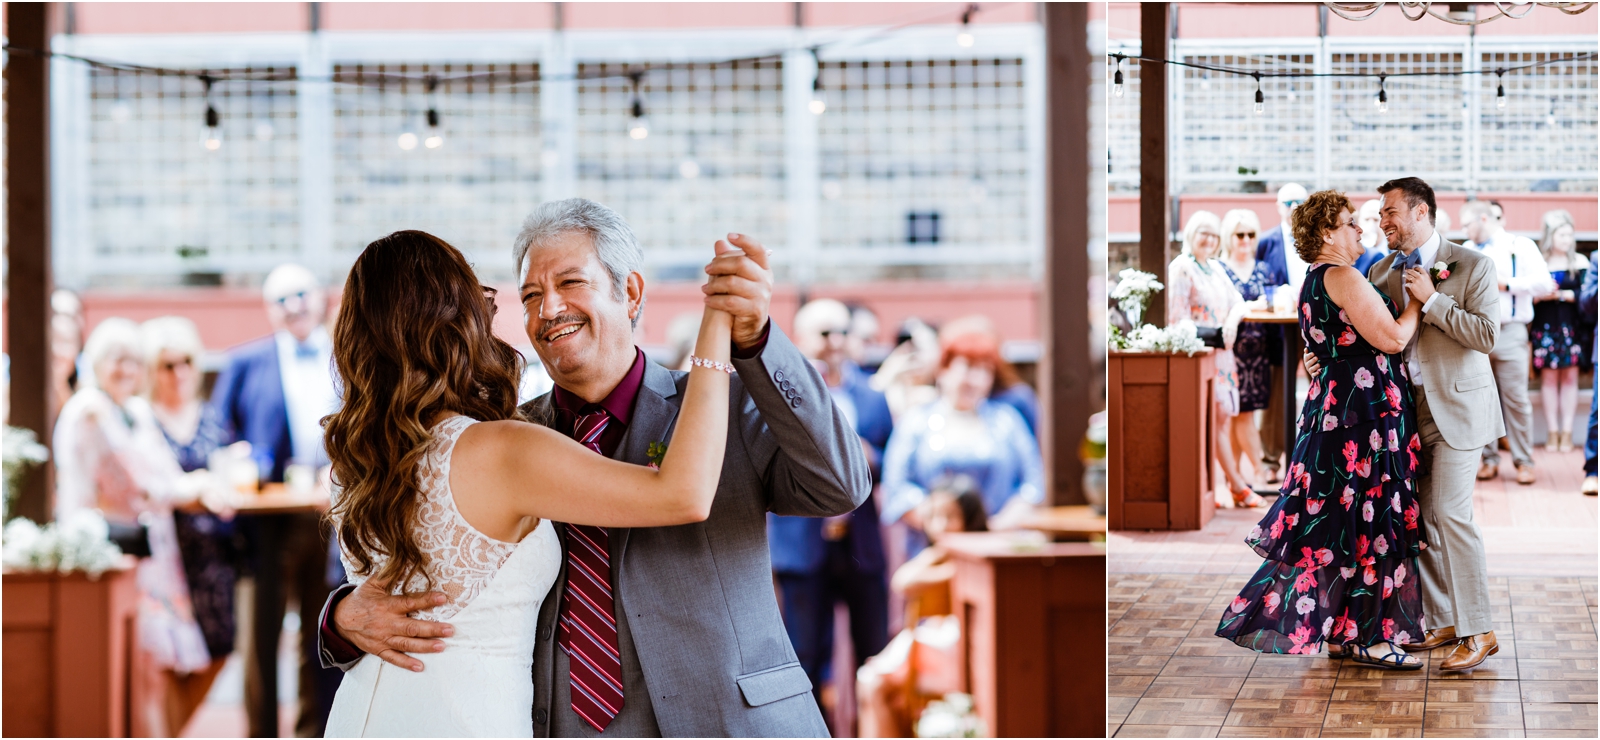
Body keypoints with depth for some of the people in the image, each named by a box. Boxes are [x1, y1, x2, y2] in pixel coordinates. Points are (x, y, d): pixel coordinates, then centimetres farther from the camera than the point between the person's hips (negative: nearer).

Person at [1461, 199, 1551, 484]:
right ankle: (1489, 459, 12)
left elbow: (1543, 283, -7)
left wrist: (1505, 284, -11)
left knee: (1516, 397, -5)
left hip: (1509, 332, -4)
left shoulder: (1520, 246, 3)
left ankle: (1523, 461, 2)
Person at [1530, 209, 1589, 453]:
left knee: (1569, 377, -1)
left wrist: (1561, 294, -12)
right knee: (1548, 378, 0)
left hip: (1571, 327, 0)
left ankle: (1567, 433, 3)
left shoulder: (1579, 261, 4)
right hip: (1545, 328, 0)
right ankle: (1552, 432, 5)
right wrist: (1541, 295, -17)